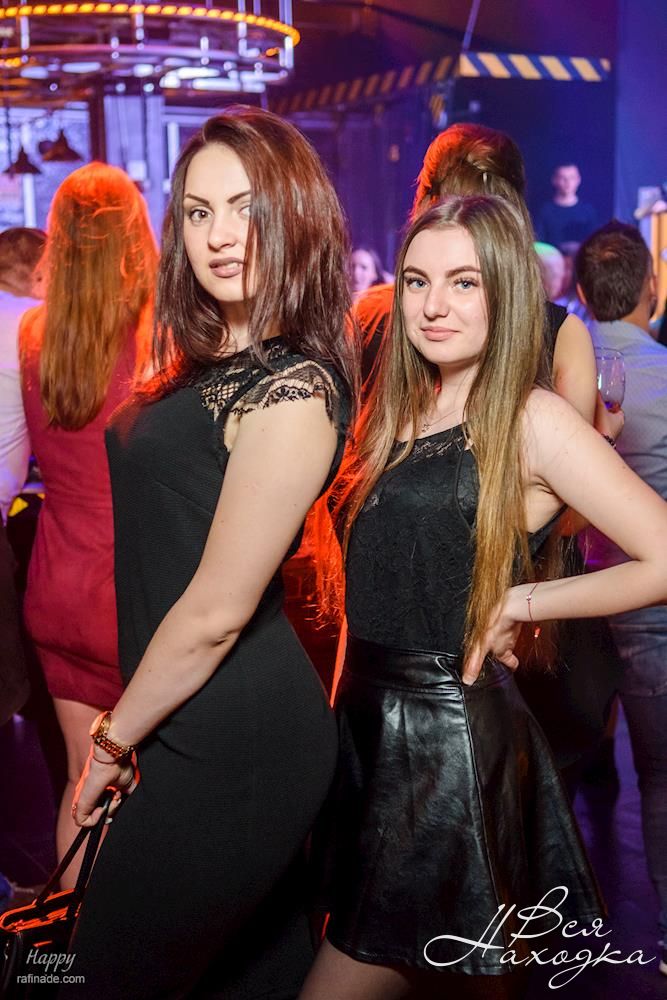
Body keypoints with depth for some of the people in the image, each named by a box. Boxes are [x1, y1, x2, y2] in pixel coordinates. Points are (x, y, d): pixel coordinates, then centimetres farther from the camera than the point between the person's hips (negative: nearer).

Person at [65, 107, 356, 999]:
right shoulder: (215, 362, 9)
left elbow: (216, 613, -20)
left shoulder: (291, 389, -20)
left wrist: (112, 740, -7)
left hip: (229, 749, -8)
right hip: (236, 732, 9)